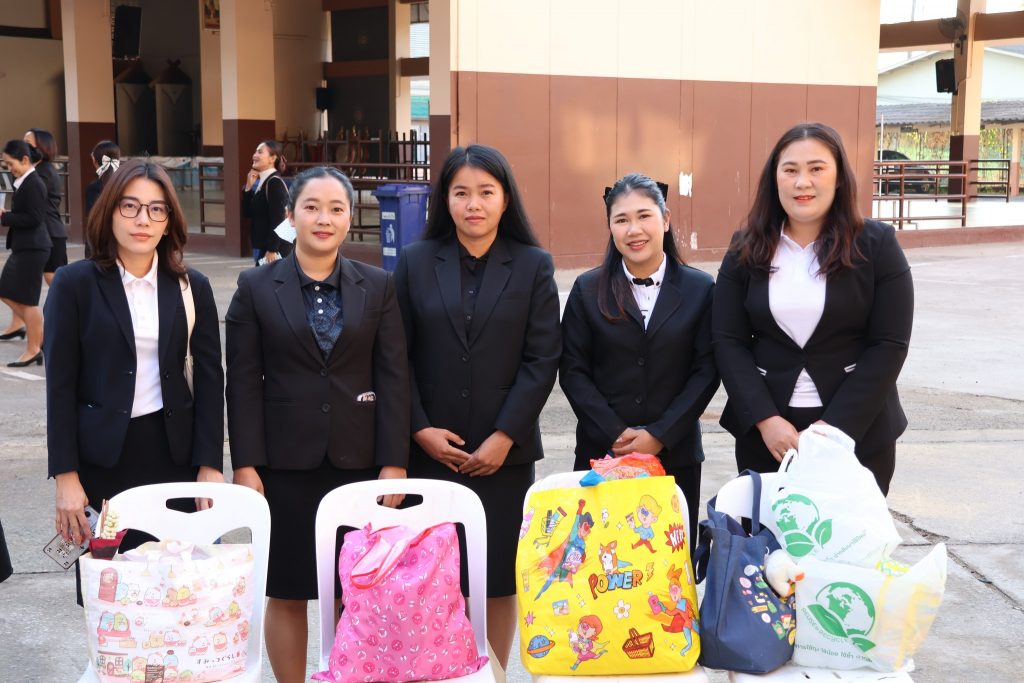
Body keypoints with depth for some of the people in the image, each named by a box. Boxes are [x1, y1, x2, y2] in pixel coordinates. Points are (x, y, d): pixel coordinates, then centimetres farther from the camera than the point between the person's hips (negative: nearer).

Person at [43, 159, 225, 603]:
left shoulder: (192, 286, 5)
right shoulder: (74, 283, -2)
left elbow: (209, 378, 4)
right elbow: (60, 384, -3)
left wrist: (210, 465, -3)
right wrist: (66, 476, -8)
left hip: (175, 452, 2)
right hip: (102, 458, -2)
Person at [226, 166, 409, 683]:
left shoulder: (378, 287, 4)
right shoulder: (256, 288, 1)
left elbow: (393, 378, 1)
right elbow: (243, 384, -1)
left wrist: (394, 462, -5)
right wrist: (245, 464, -7)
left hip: (358, 461, 1)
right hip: (285, 464, -1)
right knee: (287, 593, 7)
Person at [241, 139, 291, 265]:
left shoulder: (275, 182, -15)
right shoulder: (261, 182, 13)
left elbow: (278, 219, -20)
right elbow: (247, 213, 13)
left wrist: (272, 249, -22)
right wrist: (249, 187, 1)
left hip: (276, 248, -10)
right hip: (262, 246, 10)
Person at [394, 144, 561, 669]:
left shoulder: (534, 265, 3)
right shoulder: (415, 262, 5)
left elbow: (542, 358, -3)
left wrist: (505, 436, -10)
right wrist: (419, 428, -9)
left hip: (505, 449, 0)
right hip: (430, 449, 0)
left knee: (500, 575, 5)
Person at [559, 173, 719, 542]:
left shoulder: (700, 289, 4)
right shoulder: (588, 290, 4)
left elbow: (707, 370, 0)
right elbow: (572, 371, 0)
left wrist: (660, 435, -10)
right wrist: (616, 434, -10)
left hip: (676, 454, 0)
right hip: (602, 453, 0)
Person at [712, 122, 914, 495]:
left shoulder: (877, 244, -4)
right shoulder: (746, 249, 1)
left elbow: (889, 345, -8)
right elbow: (728, 341, -1)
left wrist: (835, 427, -15)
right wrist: (765, 419, -13)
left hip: (858, 431, -2)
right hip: (763, 432, 2)